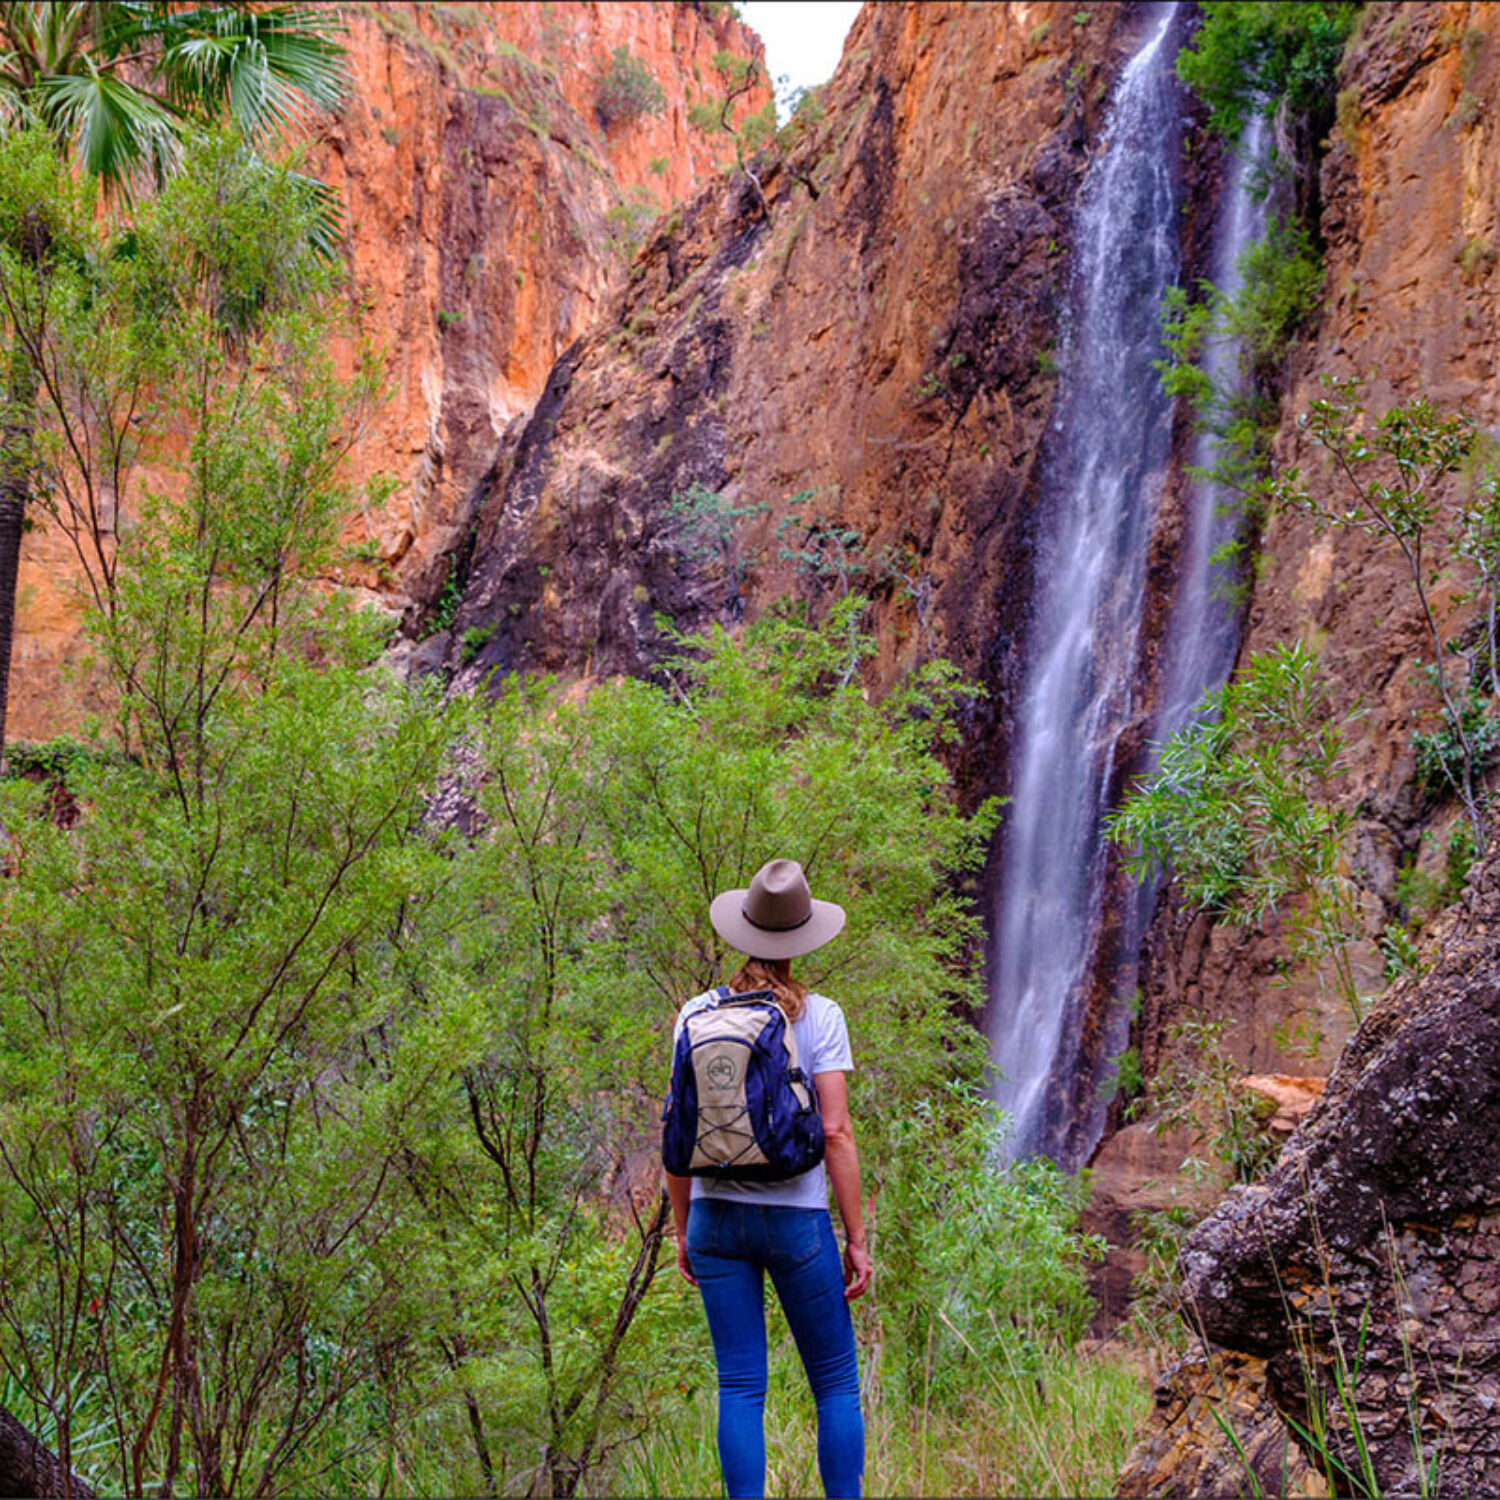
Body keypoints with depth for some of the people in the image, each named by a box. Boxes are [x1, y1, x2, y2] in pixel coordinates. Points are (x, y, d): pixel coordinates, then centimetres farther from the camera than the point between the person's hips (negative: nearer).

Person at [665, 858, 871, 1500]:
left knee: (739, 1387, 7)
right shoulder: (819, 1017, -7)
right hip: (795, 1218, -3)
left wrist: (682, 1229, 12)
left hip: (716, 1217, 3)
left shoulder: (696, 1015, 1)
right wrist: (857, 1239, -4)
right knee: (836, 1382, 10)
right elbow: (835, 1133, -10)